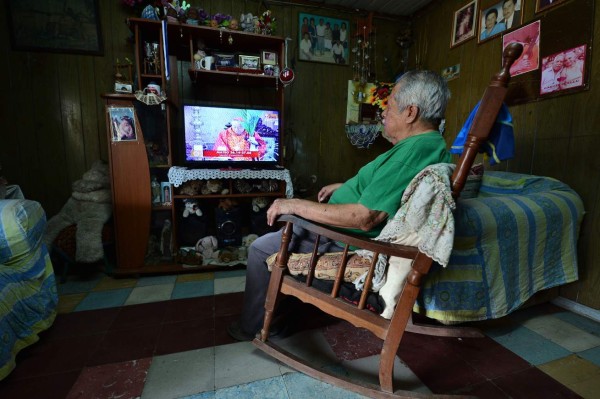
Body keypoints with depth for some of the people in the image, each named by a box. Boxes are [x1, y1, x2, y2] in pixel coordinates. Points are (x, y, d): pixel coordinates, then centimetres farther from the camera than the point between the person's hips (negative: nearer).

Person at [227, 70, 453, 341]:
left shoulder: (415, 151, -27)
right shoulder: (431, 144, 7)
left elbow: (366, 218, -33)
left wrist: (295, 205, -27)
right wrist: (345, 187, 15)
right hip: (355, 227, 11)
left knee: (260, 249, -3)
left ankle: (250, 328, 20)